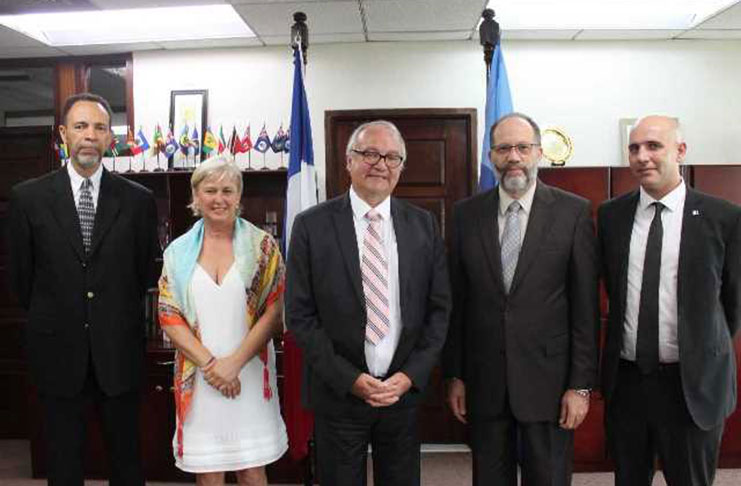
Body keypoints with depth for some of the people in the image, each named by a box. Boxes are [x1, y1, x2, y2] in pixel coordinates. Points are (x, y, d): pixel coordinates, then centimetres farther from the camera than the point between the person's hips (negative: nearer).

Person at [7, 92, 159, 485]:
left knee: (126, 455, 14)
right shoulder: (27, 197, -2)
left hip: (119, 349, 0)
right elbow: (20, 275, 5)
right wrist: (49, 320, 10)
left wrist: (120, 317, 9)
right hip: (58, 350, 0)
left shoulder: (137, 200, -2)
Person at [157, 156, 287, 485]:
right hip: (198, 378, 2)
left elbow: (274, 311, -5)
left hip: (250, 376, -1)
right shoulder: (179, 252, 5)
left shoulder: (262, 246, -1)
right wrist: (209, 363, -10)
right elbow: (169, 317, 1)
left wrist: (234, 362, -12)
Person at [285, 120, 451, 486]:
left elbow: (439, 308, 2)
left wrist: (410, 376, -7)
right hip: (338, 393, -2)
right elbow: (299, 315, -7)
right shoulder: (312, 225, -6)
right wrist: (349, 379, -12)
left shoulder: (423, 225, 2)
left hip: (405, 389, 2)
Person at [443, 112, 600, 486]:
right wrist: (454, 374, 4)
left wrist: (581, 384, -6)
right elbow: (456, 301, 4)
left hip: (548, 379, -2)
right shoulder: (466, 214, 2)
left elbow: (585, 306, -4)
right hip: (483, 382, 2)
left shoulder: (573, 212, -4)